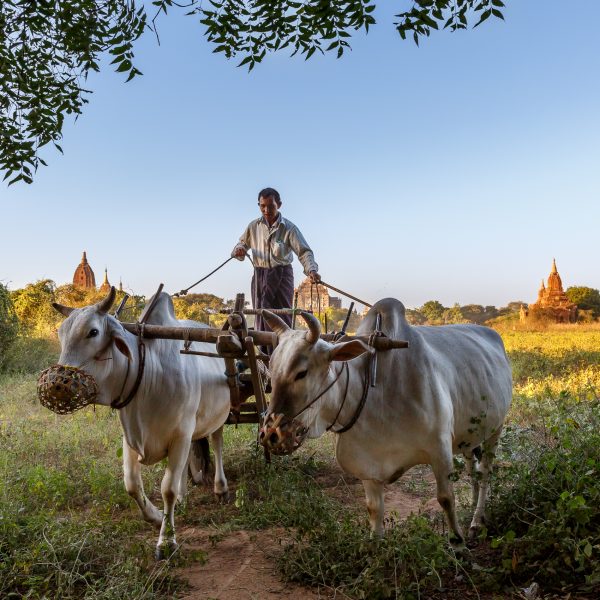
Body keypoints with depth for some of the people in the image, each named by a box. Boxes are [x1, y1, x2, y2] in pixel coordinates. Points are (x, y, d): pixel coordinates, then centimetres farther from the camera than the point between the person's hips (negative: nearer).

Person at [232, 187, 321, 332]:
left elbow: (304, 252, -12)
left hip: (281, 275, -3)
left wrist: (312, 270, -30)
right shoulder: (254, 226, 8)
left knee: (282, 316, -8)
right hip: (260, 275, 4)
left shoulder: (289, 228, -4)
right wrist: (239, 250, -4)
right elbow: (242, 243, 21)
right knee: (261, 316, 4)